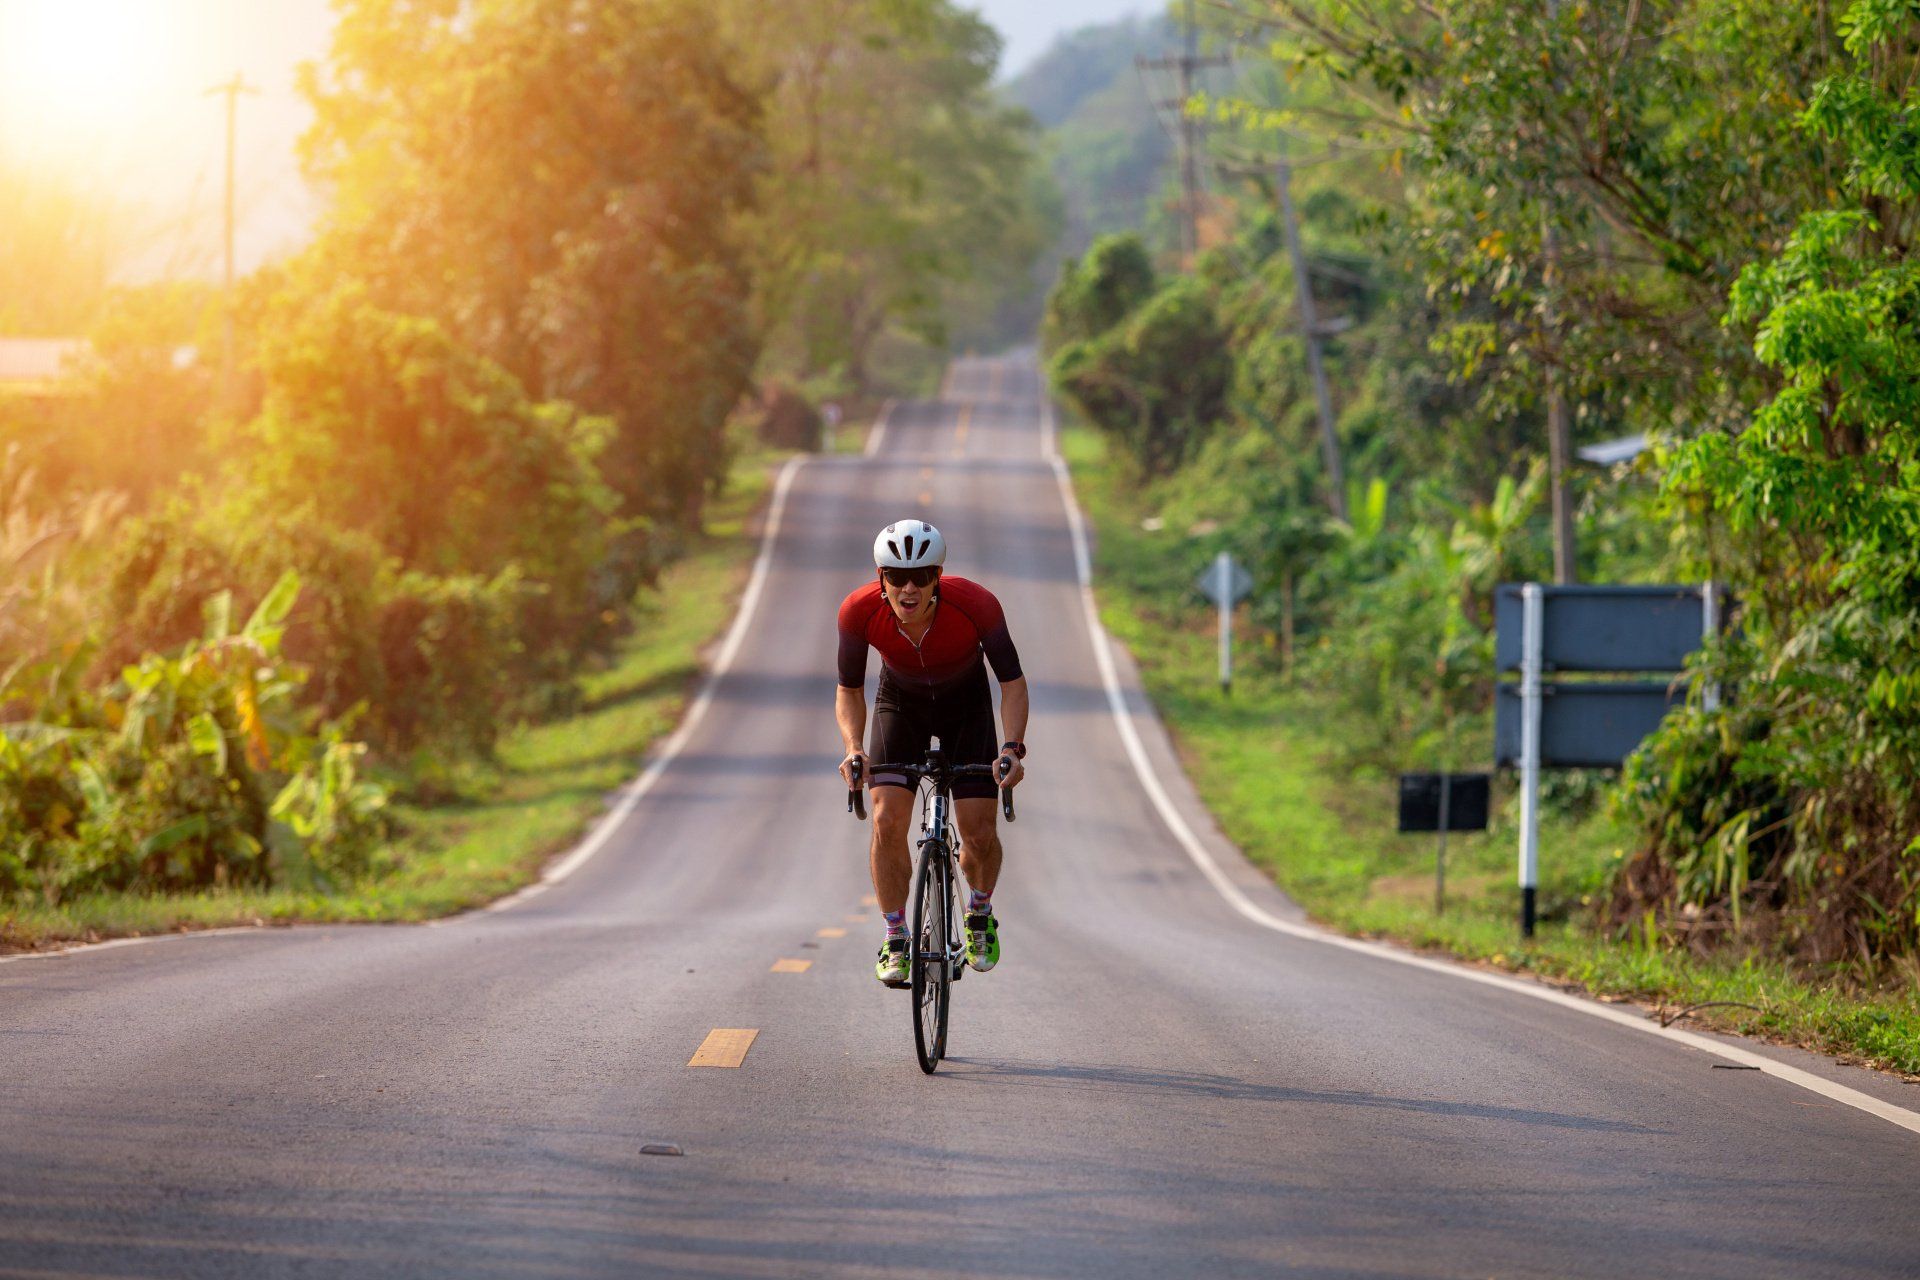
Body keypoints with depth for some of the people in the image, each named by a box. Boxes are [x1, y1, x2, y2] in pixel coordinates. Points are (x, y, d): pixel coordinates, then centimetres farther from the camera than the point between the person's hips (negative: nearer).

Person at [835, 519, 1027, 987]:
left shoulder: (975, 605, -35)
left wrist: (1012, 747, -37)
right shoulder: (860, 612, -30)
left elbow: (1012, 681, -23)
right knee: (888, 821, -18)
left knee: (981, 834, -10)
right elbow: (849, 690, -14)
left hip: (966, 706, -1)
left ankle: (979, 914, 22)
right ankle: (896, 941, -1)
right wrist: (853, 748, -32)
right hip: (901, 703, 1)